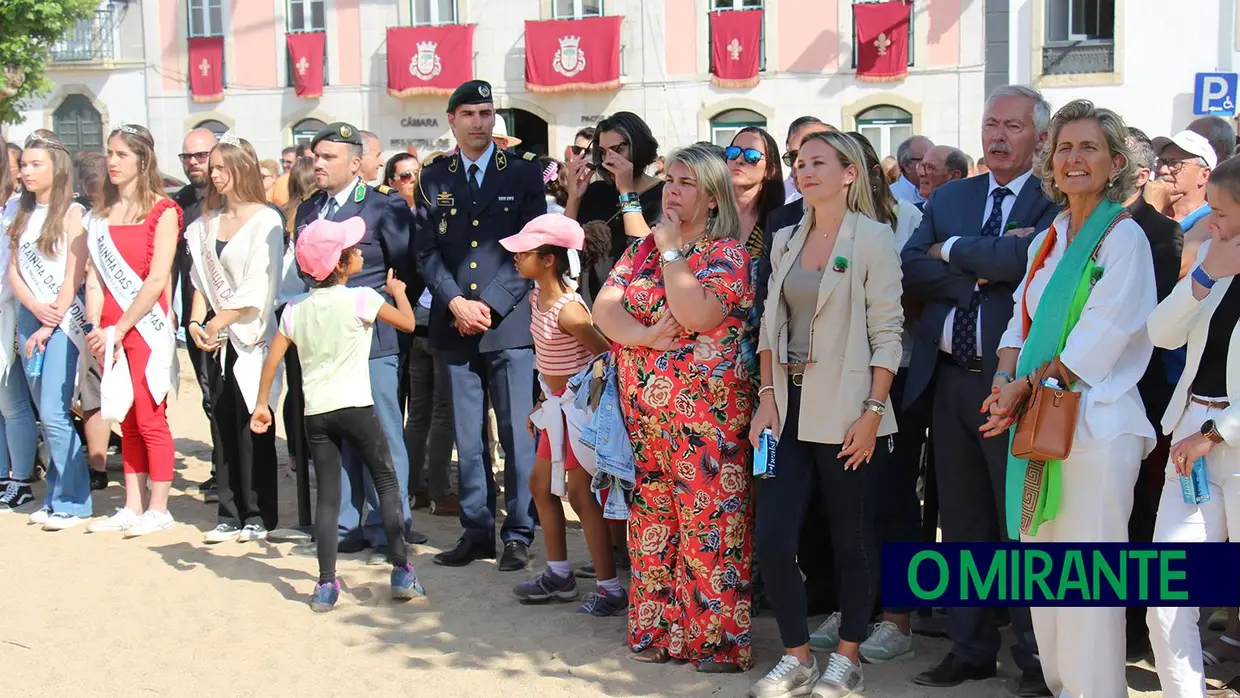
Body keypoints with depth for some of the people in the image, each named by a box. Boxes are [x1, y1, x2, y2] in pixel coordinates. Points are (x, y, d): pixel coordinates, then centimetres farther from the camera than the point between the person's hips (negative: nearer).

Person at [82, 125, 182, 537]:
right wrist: (95, 329, -3)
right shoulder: (100, 215, 12)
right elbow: (94, 277, 8)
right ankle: (132, 507, 16)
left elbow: (157, 280, -11)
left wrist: (119, 329, -11)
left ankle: (158, 509, 5)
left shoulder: (162, 212, -5)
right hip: (110, 332, 5)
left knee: (150, 420, -3)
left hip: (146, 328, -5)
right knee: (127, 422, 10)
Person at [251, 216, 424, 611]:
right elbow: (407, 323, -1)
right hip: (355, 406, -4)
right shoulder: (360, 299, -6)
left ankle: (326, 585, 4)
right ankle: (402, 573, 2)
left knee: (327, 495, 7)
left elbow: (272, 360, 8)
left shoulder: (296, 310, 8)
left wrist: (262, 405, 17)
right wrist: (397, 291, 18)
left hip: (315, 412, 4)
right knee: (387, 482, 6)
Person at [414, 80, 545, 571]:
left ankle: (518, 534, 6)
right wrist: (456, 302, -9)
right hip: (454, 325, 2)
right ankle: (476, 531, 15)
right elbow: (427, 251, 6)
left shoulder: (523, 173, 5)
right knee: (468, 437, 7)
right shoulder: (433, 178, 10)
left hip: (510, 322, -2)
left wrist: (490, 304, -9)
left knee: (517, 434, -2)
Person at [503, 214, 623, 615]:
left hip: (579, 405, -10)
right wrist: (542, 403, 14)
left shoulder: (568, 310, -25)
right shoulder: (537, 296, 3)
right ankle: (558, 575, 29)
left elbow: (608, 356, -22)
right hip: (556, 404, 10)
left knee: (580, 493, -5)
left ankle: (611, 590, 2)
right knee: (541, 484, 16)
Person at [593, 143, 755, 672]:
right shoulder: (642, 248, 14)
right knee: (651, 519, 10)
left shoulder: (726, 253, -4)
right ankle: (657, 628, 20)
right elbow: (604, 308, 2)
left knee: (709, 520, -6)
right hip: (642, 411, 6)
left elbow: (696, 316, -19)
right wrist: (644, 335, -16)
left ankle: (718, 637, 3)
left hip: (705, 415, -6)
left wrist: (672, 250, -11)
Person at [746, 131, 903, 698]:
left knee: (852, 537, 6)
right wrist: (767, 397, 3)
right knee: (772, 538, -1)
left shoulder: (872, 239, -4)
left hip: (847, 412, -5)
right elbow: (771, 326, 13)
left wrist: (872, 412, -13)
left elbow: (887, 333, -8)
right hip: (792, 406, 5)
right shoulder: (786, 240, 12)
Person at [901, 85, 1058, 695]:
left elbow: (1024, 259, -23)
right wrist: (983, 269, -15)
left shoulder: (1054, 201, -4)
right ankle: (970, 649, 24)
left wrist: (952, 250, -8)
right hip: (950, 379, 5)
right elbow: (910, 271, -1)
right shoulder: (948, 198, 12)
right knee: (962, 524, 13)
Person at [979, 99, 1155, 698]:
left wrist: (1026, 388, -12)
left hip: (1095, 422, -7)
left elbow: (1098, 340, -14)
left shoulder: (1124, 237, -6)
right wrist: (1006, 381, -5)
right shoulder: (1047, 241, 16)